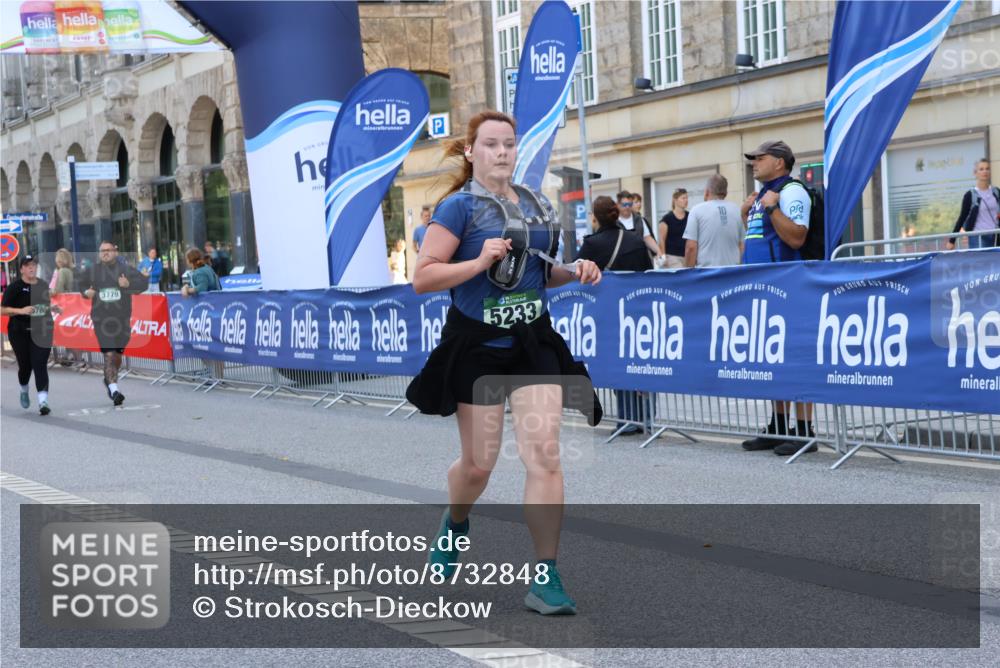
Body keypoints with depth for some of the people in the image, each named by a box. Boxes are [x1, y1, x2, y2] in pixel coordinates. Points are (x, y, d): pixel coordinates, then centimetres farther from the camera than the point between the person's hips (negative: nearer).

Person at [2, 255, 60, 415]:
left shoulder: (43, 285, 11)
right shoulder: (14, 287, -5)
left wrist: (52, 308, 5)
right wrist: (21, 310, -22)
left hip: (41, 332, 2)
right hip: (20, 333, -2)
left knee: (40, 366, -9)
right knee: (25, 365, 8)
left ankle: (43, 402, -16)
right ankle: (24, 391, 40)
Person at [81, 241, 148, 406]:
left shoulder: (126, 269, 3)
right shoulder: (92, 271, 9)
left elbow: (143, 283, -4)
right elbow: (82, 285, 25)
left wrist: (129, 284, -22)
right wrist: (86, 292, 2)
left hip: (121, 318, 1)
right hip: (101, 317, -1)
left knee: (118, 354, 14)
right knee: (109, 354, -15)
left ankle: (109, 380, 41)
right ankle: (114, 389, -21)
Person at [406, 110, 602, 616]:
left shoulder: (537, 207, 9)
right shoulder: (459, 207, -8)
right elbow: (423, 278, -13)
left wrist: (573, 272, 2)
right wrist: (479, 261, -25)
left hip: (533, 344, 4)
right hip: (477, 347, -4)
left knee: (544, 455, -9)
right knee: (478, 464, 6)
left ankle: (544, 580, -4)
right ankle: (454, 524, 42)